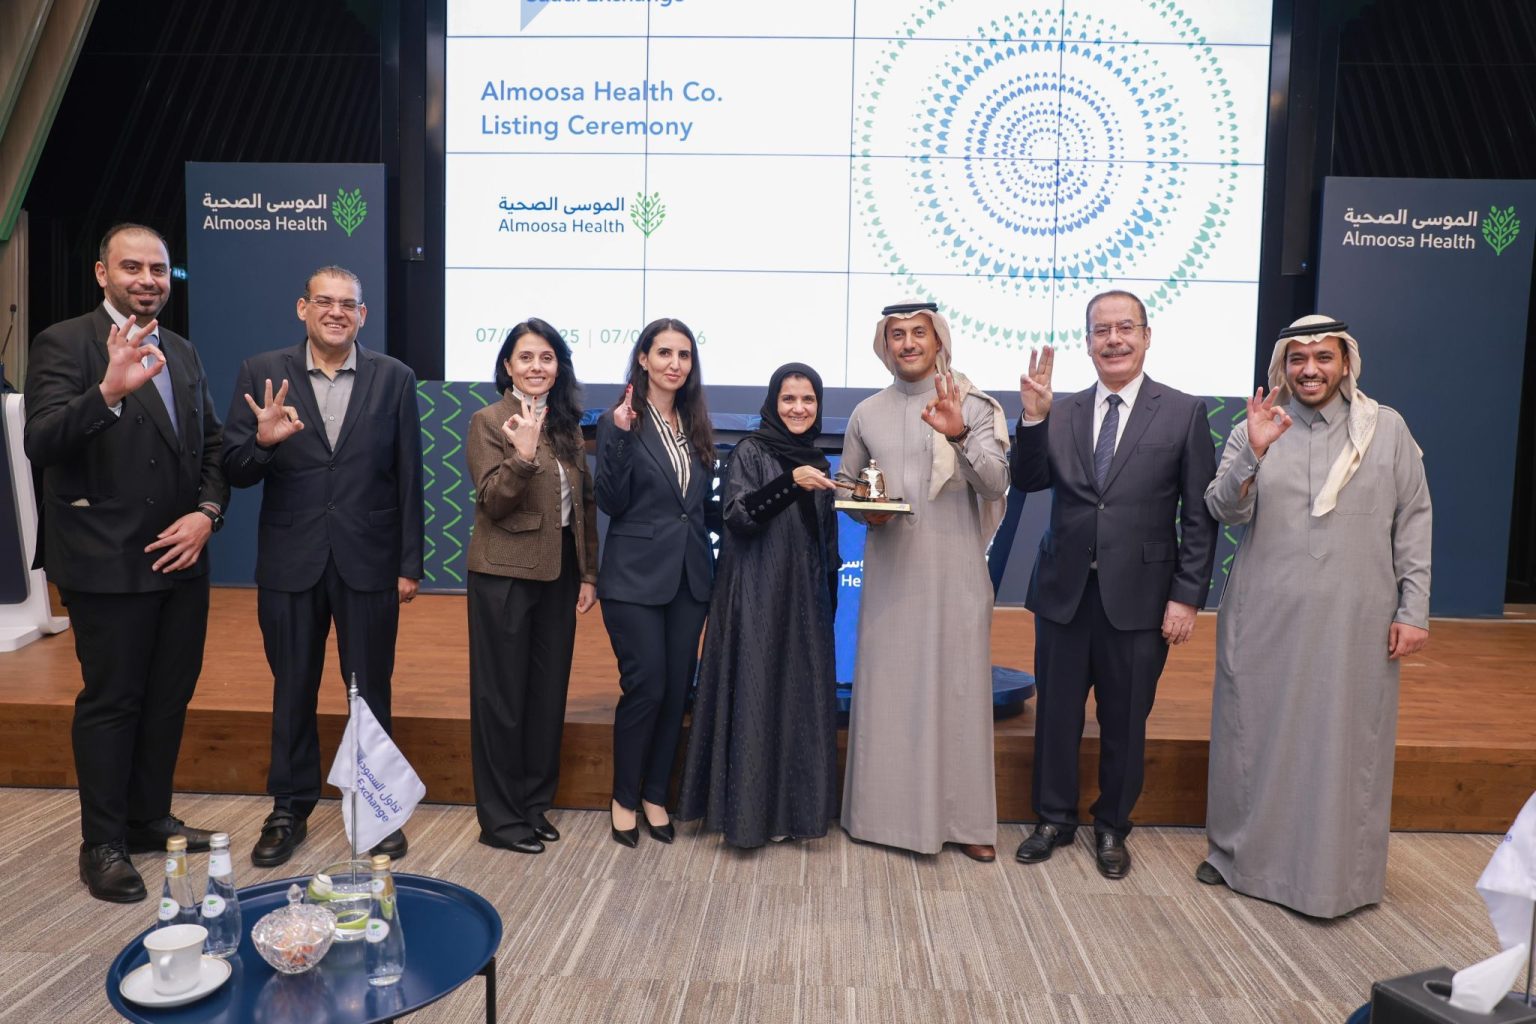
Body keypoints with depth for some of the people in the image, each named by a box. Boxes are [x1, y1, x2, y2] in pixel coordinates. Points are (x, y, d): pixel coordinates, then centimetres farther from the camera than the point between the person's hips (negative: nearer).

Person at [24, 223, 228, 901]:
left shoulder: (182, 353, 12)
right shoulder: (64, 344, -8)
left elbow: (212, 443, 13)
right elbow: (41, 444, -19)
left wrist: (208, 512, -3)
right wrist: (109, 391, -36)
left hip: (181, 558, 7)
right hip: (109, 564, -6)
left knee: (169, 696, 15)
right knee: (110, 702, 4)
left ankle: (149, 820, 31)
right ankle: (102, 845, 19)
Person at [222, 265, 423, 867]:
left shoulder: (393, 378, 0)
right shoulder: (262, 373, 1)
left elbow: (408, 479, 0)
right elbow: (235, 472, -1)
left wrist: (410, 564, -1)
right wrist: (262, 439, -23)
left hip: (368, 562, -1)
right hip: (290, 562, 1)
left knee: (371, 691, 10)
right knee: (292, 692, 14)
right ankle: (290, 810, 30)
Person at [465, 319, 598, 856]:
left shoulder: (568, 425, 11)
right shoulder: (488, 421, -6)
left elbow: (584, 503, 12)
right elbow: (491, 502, -14)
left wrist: (588, 574, 8)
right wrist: (521, 455, -29)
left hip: (559, 574, 6)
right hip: (505, 574, -6)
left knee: (549, 691, 12)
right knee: (502, 694, 3)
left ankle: (535, 804, 26)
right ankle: (500, 816, 16)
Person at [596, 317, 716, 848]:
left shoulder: (696, 426, 11)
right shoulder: (618, 421, -6)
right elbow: (611, 503, -12)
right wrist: (620, 437, -22)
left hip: (690, 575, 6)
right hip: (636, 577, -5)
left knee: (677, 689, 9)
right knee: (645, 687, -4)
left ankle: (655, 795, 24)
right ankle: (624, 798, 16)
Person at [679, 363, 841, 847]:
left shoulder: (817, 461, 13)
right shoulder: (751, 451, -4)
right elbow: (737, 515, -18)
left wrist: (829, 600, 17)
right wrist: (790, 483, -30)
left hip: (805, 599, 6)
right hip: (757, 596, -6)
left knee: (802, 696, 8)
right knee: (756, 696, -3)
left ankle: (793, 807, 20)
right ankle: (750, 811, 9)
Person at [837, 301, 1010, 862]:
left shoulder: (972, 406, 1)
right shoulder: (866, 413, 9)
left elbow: (997, 485, -8)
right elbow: (845, 484, 17)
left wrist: (960, 436, -23)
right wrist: (864, 510, -4)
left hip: (954, 571, -2)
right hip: (889, 571, 3)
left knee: (956, 688, 2)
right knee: (885, 687, 6)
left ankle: (963, 817, 14)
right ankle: (886, 809, 19)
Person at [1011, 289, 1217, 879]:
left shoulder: (1184, 413, -2)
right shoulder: (1062, 412, 5)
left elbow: (1200, 516, -3)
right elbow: (1028, 481, -6)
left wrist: (1187, 597, -8)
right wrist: (1033, 417, -18)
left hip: (1138, 598, -2)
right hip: (1064, 592, 2)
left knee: (1124, 721, 12)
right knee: (1056, 714, 13)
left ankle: (1112, 828, 33)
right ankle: (1055, 819, 33)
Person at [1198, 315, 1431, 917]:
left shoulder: (1387, 429, 3)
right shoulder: (1255, 430, 2)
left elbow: (1413, 523, 3)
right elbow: (1225, 512, -7)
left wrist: (1413, 609, -1)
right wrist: (1253, 454, -22)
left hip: (1354, 622, 0)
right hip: (1266, 618, 0)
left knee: (1345, 742, 7)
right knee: (1257, 735, 9)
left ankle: (1339, 872, 24)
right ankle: (1240, 850, 26)